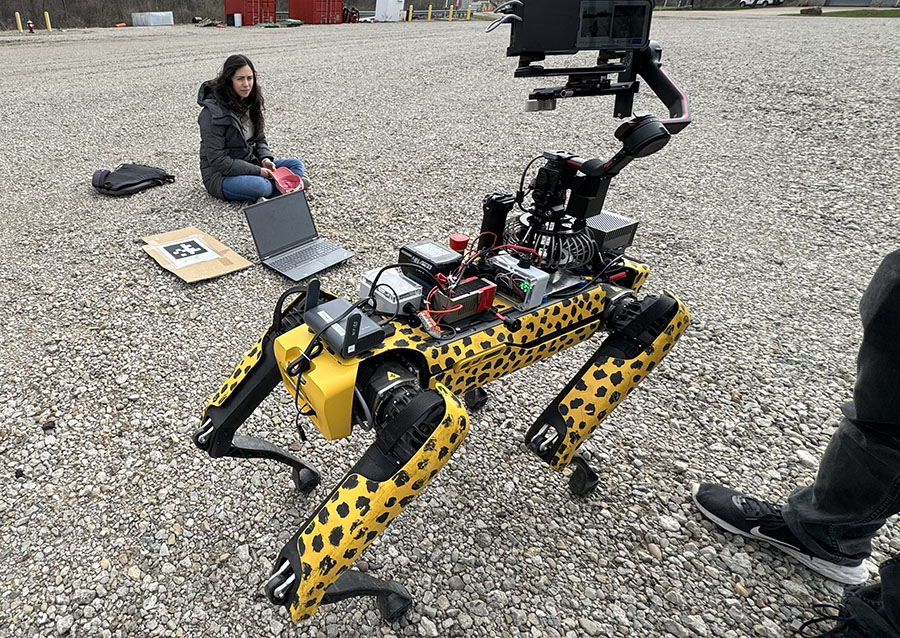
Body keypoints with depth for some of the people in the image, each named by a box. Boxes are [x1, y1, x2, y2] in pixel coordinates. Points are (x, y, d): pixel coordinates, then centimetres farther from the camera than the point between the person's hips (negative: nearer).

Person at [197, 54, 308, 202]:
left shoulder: (251, 103, 5)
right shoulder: (213, 113, -18)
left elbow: (260, 139, 14)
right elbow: (218, 160, -21)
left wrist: (265, 159, -9)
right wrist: (257, 171, -23)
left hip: (251, 165, 7)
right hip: (221, 175, -7)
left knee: (296, 164, -5)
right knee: (259, 186, -36)